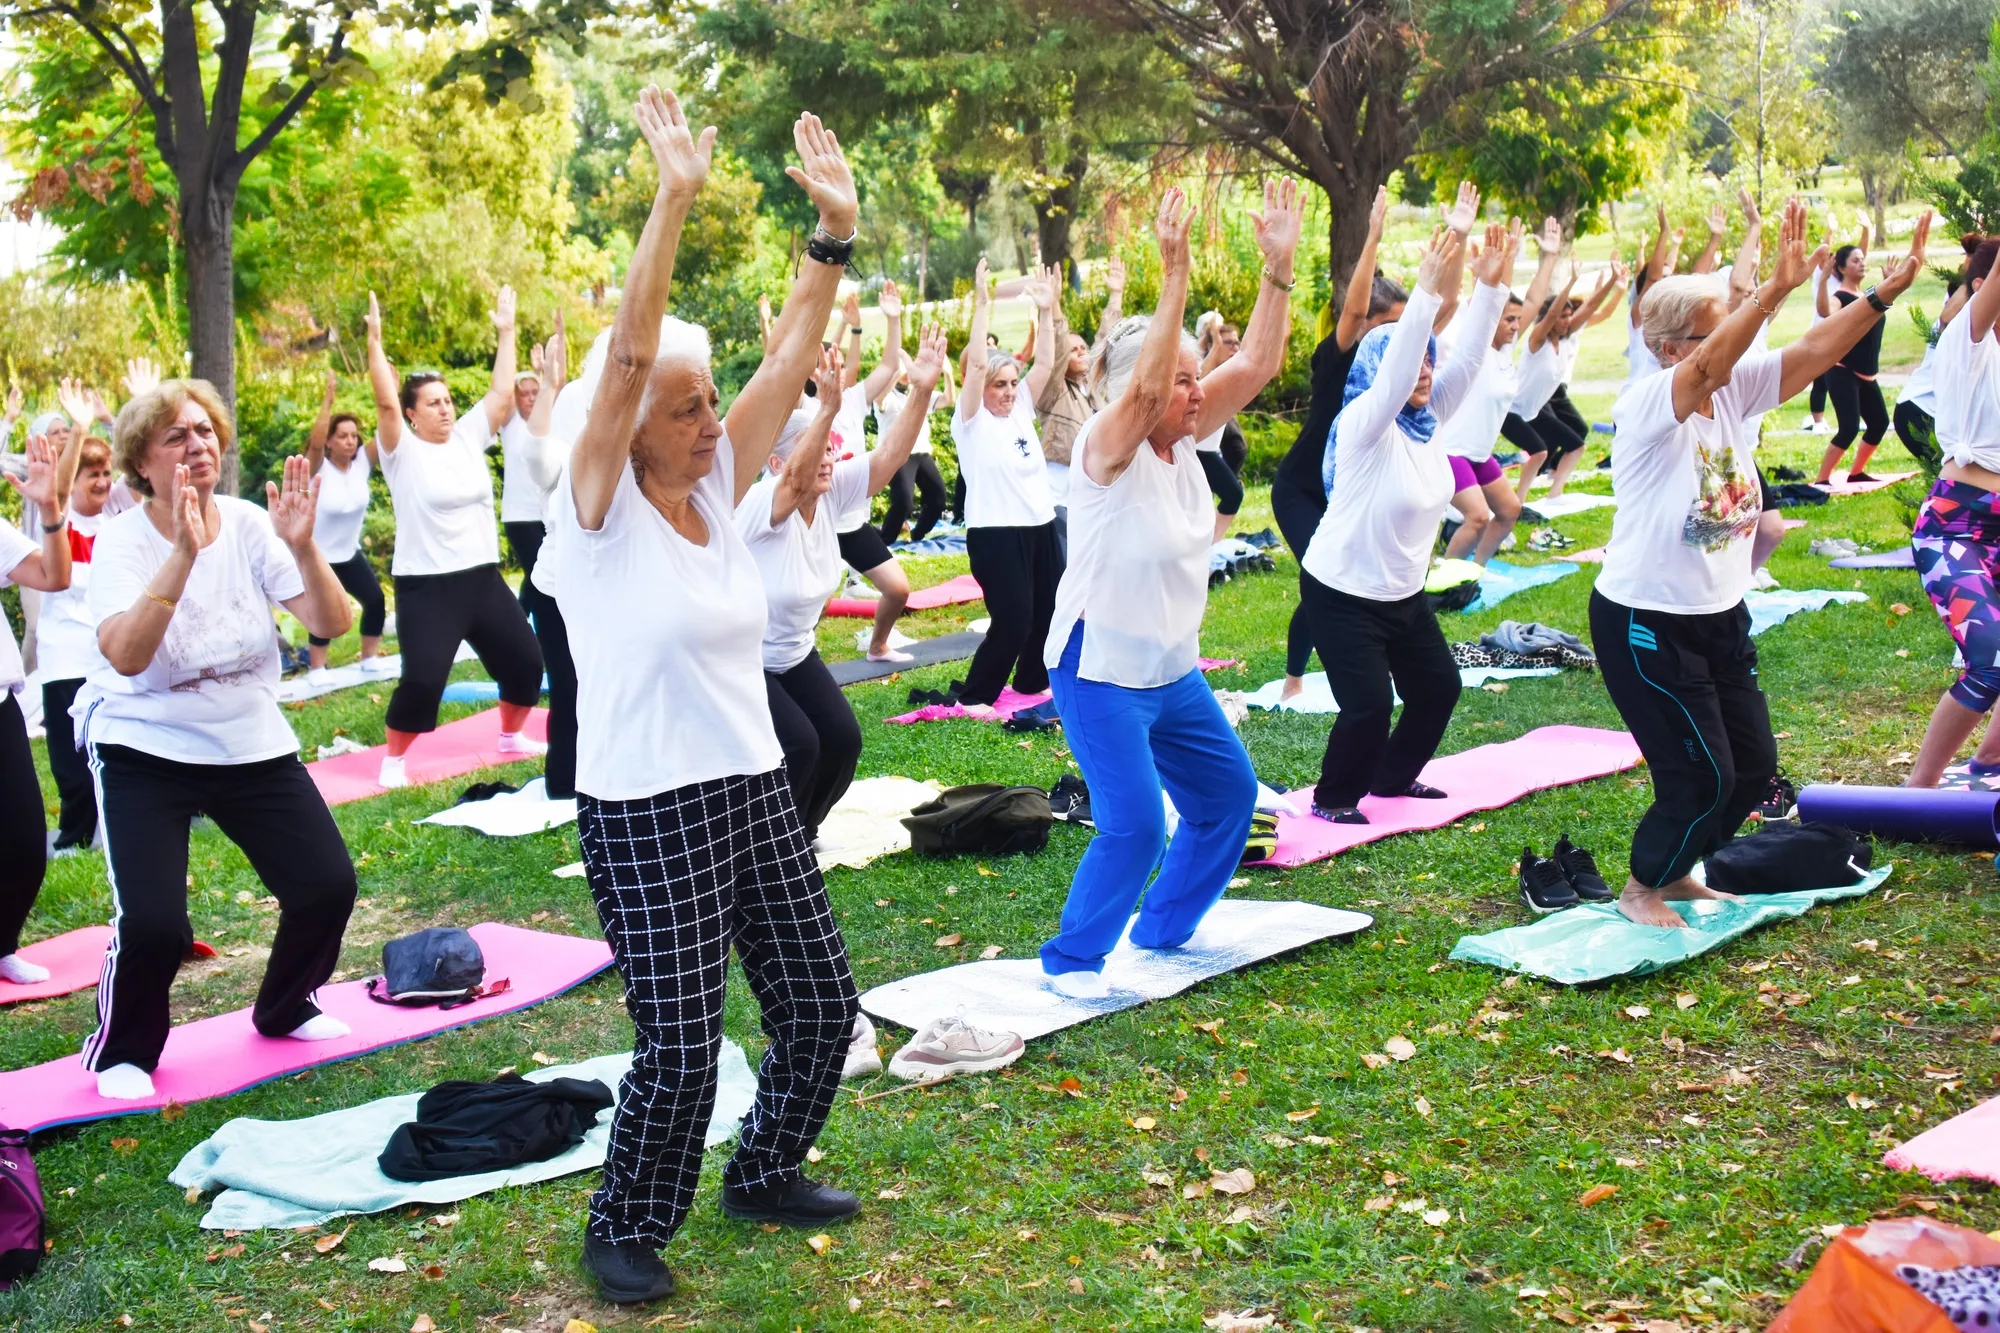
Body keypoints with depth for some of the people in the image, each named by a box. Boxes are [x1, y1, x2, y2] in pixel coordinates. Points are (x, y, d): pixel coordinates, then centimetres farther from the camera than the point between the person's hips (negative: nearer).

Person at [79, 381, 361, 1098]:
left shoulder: (249, 524, -5)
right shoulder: (121, 541, -13)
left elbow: (331, 623, -14)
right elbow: (126, 656, -31)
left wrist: (301, 546, -31)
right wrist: (184, 553, -39)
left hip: (252, 743, 4)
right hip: (144, 749, -4)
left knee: (328, 885, -6)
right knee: (153, 924, -19)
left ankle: (286, 1010, 25)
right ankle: (121, 1053, 11)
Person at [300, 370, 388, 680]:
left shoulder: (362, 462, -8)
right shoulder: (319, 468, -18)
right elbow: (315, 442, -38)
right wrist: (329, 396, -43)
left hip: (350, 553, 5)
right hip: (317, 556, -5)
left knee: (376, 601, -1)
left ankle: (370, 659, 17)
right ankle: (316, 669, 9)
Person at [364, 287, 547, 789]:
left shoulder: (468, 437, 8)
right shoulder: (402, 451, -7)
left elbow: (502, 394, 7)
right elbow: (385, 403, -21)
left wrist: (506, 333, 5)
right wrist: (375, 342, -25)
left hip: (483, 577, 6)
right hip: (427, 586, -6)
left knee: (525, 659, 11)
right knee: (423, 678, -14)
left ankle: (511, 736, 33)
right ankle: (393, 760, 5)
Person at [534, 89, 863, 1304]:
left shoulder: (717, 490, 5)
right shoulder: (599, 512, -12)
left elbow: (791, 361, 1)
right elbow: (626, 358, -24)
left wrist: (835, 231, -7)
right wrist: (673, 201, -30)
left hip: (757, 791, 7)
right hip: (648, 816, -7)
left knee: (822, 1006, 14)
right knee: (680, 1050, -3)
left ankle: (765, 1175, 37)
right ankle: (626, 1230, 22)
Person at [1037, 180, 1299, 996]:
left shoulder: (1185, 438, 2)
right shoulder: (1107, 448, -18)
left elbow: (1256, 364, -4)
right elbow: (1144, 385, -38)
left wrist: (1278, 267, -13)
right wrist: (1174, 274, -42)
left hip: (1173, 668, 8)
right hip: (1101, 673, -8)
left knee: (1228, 793, 15)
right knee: (1135, 826, -12)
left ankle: (1163, 929, 33)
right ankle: (1071, 958, 9)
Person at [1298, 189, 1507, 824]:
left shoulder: (1426, 419, 1)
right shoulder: (1364, 425, -20)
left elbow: (1466, 357, -5)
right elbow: (1394, 368, -36)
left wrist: (1490, 283, -17)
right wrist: (1429, 287, -44)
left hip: (1403, 591, 8)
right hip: (1343, 593, -8)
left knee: (1439, 687, 12)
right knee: (1369, 705, -13)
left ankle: (1393, 776, 33)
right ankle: (1334, 797, 11)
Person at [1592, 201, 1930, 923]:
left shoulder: (1735, 390, 0)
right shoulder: (1646, 405, -20)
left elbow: (1816, 350, -8)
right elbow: (1710, 364, -39)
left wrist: (1888, 289, -20)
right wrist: (1777, 285, -48)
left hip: (1721, 615, 8)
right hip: (1646, 622, -8)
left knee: (1754, 765, 13)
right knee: (1701, 774, -4)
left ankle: (1677, 869, 34)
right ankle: (1642, 889, 18)